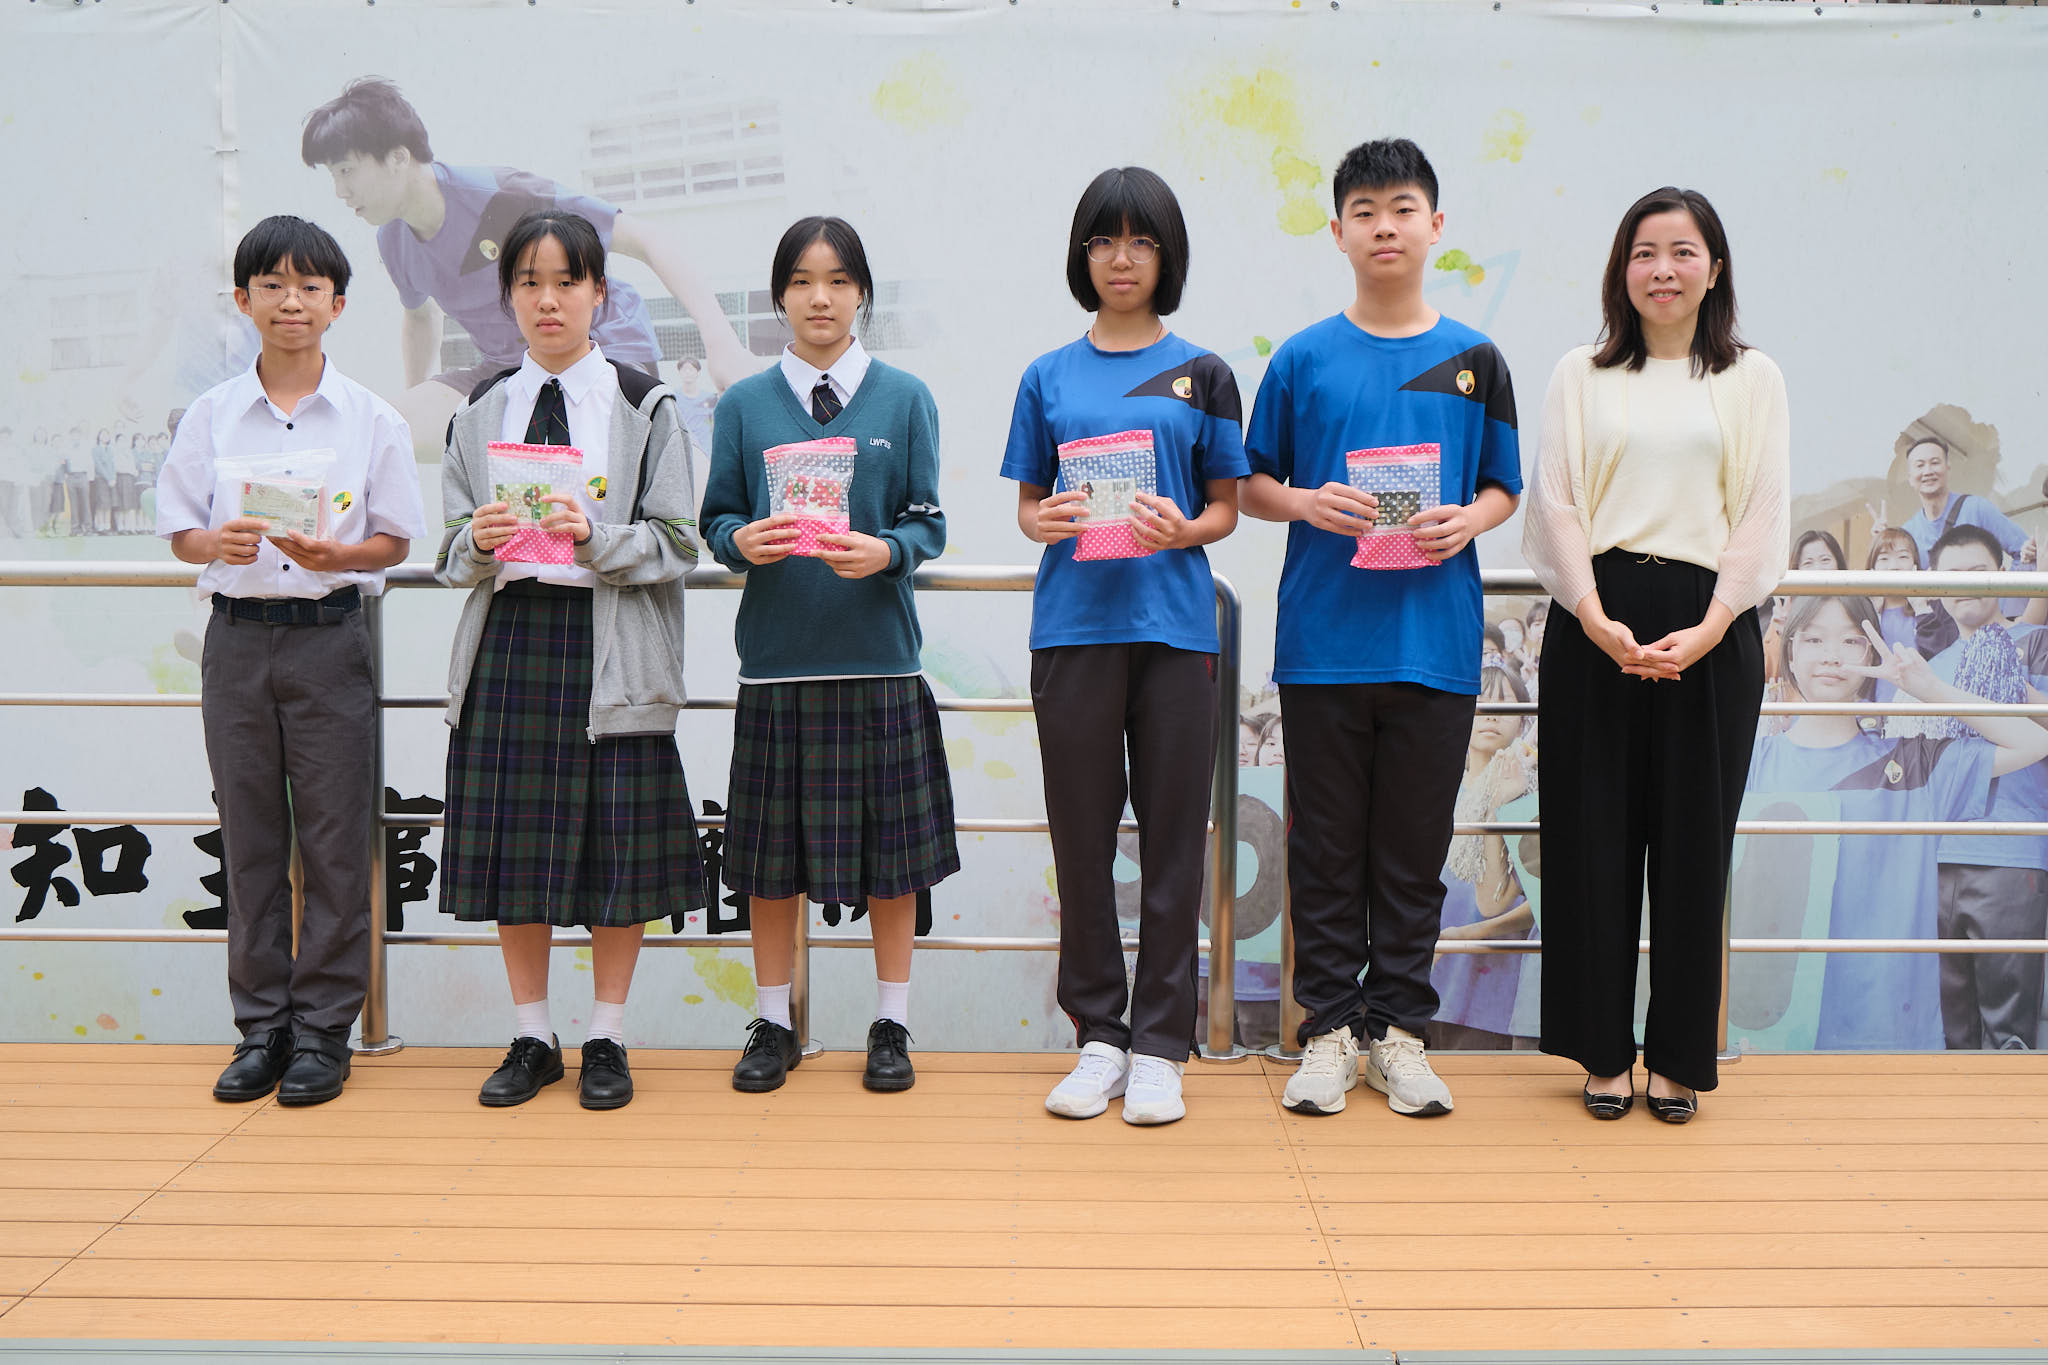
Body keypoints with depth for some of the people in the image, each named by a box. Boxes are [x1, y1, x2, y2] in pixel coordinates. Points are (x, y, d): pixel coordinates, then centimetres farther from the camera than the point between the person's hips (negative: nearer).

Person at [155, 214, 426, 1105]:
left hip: (329, 637, -2)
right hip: (237, 636, 2)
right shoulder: (213, 414, 6)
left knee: (334, 840, 1)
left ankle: (322, 1031, 12)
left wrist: (335, 555, -17)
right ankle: (260, 1027, 18)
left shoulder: (371, 419, 1)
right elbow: (179, 532, 7)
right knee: (249, 838, 7)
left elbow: (396, 540, 2)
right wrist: (220, 543, -15)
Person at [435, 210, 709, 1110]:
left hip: (611, 649, -3)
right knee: (513, 845, 6)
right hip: (509, 639, 3)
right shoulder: (481, 414, 11)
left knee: (616, 844, 1)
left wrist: (595, 536, -19)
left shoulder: (643, 408, 1)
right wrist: (479, 543, -12)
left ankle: (607, 1039, 16)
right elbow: (450, 553, 10)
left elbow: (676, 545, -3)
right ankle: (531, 1038, 20)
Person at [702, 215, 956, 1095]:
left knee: (891, 851, 5)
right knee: (771, 854, 7)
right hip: (778, 655, 1)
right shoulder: (742, 405, 7)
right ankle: (774, 1023, 22)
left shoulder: (906, 400, 5)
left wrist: (884, 551, -19)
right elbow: (716, 521, 6)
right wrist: (744, 542, -16)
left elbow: (929, 525, 1)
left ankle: (892, 1024, 20)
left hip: (880, 656, -1)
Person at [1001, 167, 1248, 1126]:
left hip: (1172, 622, -1)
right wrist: (1045, 522, -9)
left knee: (1173, 832, 1)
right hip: (1073, 622, 1)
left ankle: (1159, 1047, 10)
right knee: (1082, 832, 4)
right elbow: (1029, 505, 13)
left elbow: (1226, 506, 8)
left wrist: (1183, 531, -12)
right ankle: (1098, 1037, 16)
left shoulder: (1201, 374, 8)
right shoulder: (1048, 377, 11)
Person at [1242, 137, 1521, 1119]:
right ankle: (1330, 1028, 16)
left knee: (1414, 847, 7)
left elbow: (1504, 487, 12)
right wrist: (1308, 503, -12)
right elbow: (1252, 485, 8)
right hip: (1324, 636, -1)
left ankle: (1398, 1028, 18)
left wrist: (1468, 521, -9)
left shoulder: (1475, 360, 8)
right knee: (1326, 845, 5)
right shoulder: (1303, 358, 5)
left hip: (1435, 641, 1)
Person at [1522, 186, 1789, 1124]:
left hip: (1709, 630, 0)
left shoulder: (1753, 380, 9)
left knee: (1693, 842, 2)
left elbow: (1762, 515, 2)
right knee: (1594, 837, 1)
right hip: (1594, 626, 0)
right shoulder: (1581, 376, 10)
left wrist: (1707, 628, -11)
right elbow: (1556, 503, 2)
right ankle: (1604, 1055, 12)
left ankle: (1679, 1058, 13)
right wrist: (1598, 620, -11)